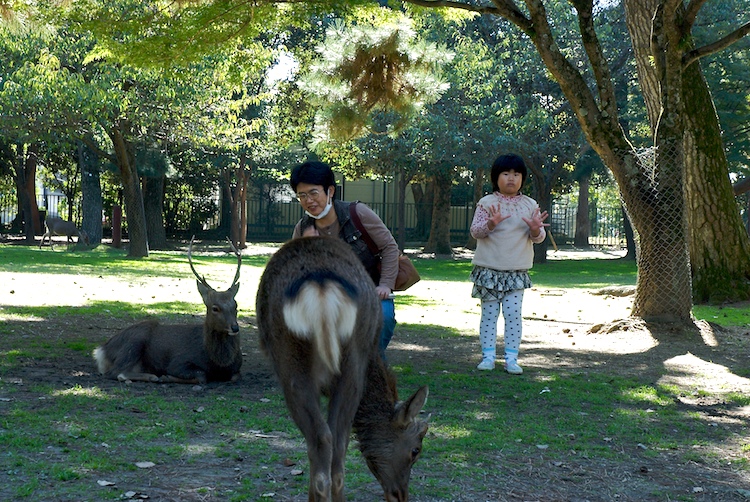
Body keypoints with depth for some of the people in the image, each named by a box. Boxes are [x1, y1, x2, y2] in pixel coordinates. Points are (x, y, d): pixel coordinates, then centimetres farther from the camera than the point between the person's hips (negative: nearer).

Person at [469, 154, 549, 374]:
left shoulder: (530, 205, 7)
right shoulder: (487, 203, 1)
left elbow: (538, 238, 6)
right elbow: (475, 231, -6)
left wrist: (536, 229, -17)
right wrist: (490, 224, -26)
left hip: (517, 271, 1)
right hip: (489, 268, -1)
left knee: (513, 313, -3)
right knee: (489, 313, 3)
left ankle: (511, 358, 1)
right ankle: (488, 356, 9)